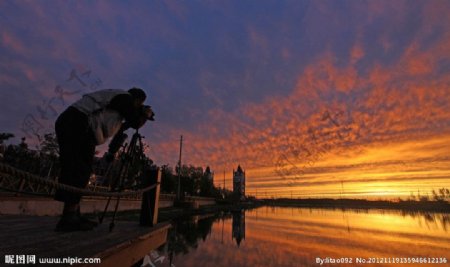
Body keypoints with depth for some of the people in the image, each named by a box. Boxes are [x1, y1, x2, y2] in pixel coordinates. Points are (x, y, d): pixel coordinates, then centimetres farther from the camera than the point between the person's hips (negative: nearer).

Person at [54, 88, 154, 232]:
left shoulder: (117, 99, 27)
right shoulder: (125, 97, -1)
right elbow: (136, 123, -4)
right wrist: (146, 115, 14)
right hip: (76, 124, -11)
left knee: (76, 170, 7)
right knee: (80, 170, -13)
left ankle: (73, 216, 11)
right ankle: (68, 219, -13)